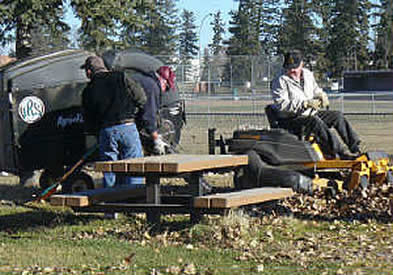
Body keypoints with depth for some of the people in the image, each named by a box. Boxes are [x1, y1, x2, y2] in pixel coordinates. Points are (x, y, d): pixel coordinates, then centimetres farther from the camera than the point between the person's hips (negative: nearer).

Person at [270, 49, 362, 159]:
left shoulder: (308, 75, 12)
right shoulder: (280, 81, -11)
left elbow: (316, 90, 29)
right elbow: (281, 105, -22)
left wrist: (321, 96, 3)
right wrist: (305, 103, -27)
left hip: (310, 114, 8)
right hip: (291, 120, -8)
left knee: (338, 116, -1)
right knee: (315, 121, -34)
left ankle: (356, 148, -2)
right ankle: (340, 152, -39)